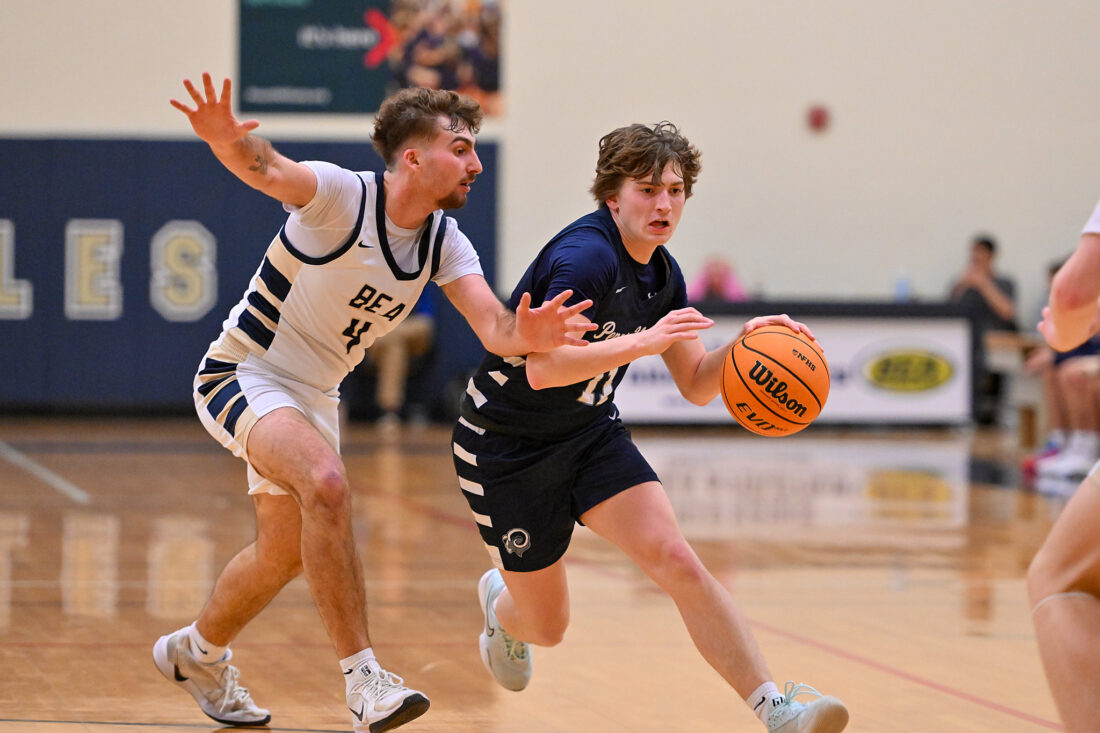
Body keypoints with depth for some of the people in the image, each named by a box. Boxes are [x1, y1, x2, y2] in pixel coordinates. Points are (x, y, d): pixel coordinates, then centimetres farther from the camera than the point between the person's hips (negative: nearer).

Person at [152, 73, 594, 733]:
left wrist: (523, 336, -43)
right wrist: (229, 140, -66)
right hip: (245, 375, -8)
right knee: (327, 481, -33)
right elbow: (265, 168, -43)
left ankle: (197, 652, 46)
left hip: (314, 394, 8)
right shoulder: (343, 196, -23)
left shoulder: (446, 242, -5)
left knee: (285, 553, 18)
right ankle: (364, 677, -30)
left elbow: (491, 326, -18)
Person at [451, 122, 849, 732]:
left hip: (591, 432, 6)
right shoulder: (586, 256, -26)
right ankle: (501, 605, 45)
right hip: (505, 447, -6)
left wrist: (742, 346, -14)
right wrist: (642, 342, -42)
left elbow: (695, 385, 6)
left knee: (678, 562, -17)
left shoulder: (663, 275, 1)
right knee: (547, 626, 7)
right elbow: (542, 367, -35)